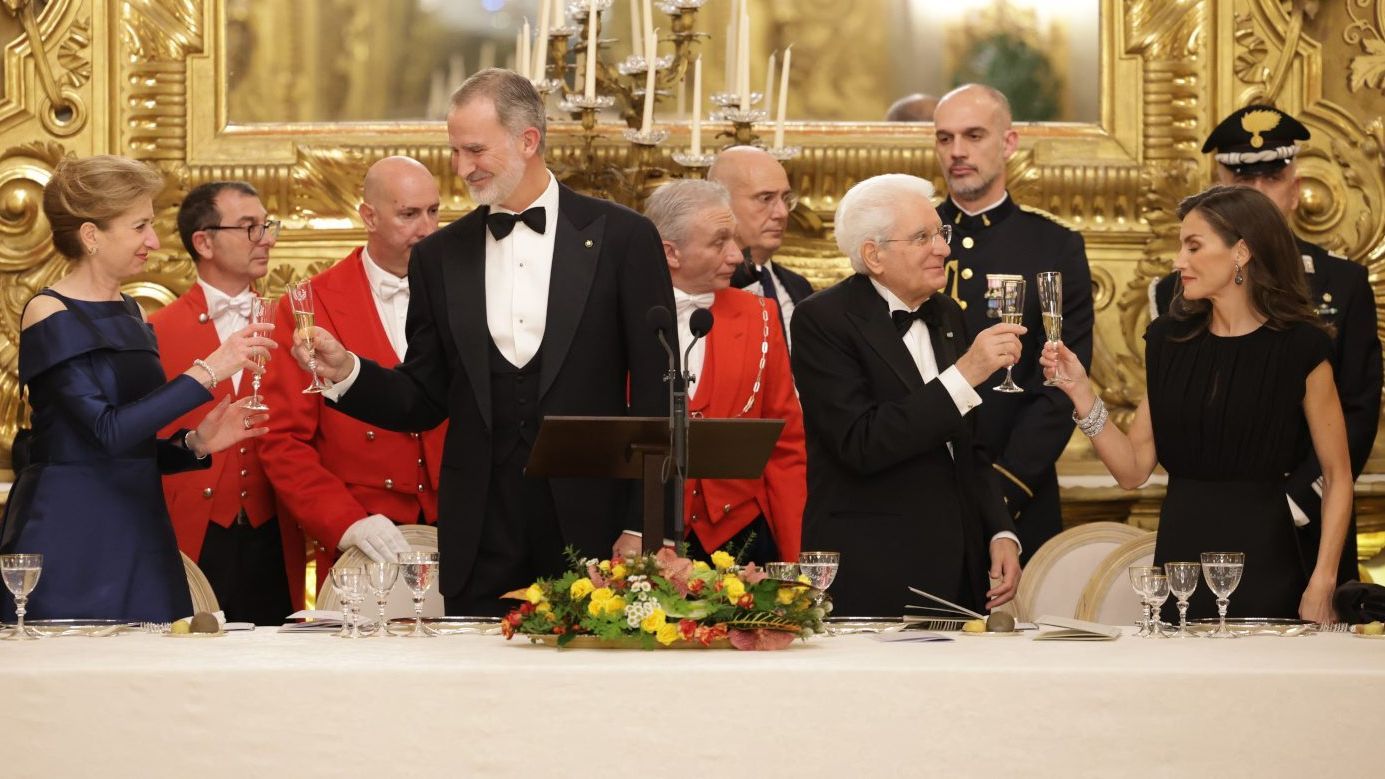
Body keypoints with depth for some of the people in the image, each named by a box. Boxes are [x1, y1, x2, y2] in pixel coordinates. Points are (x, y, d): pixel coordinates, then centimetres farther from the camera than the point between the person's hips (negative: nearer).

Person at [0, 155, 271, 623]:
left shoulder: (128, 313, 14)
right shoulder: (50, 316, -9)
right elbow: (107, 431, -20)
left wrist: (195, 443, 0)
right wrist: (207, 372, -21)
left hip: (136, 538, 7)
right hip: (69, 544, -7)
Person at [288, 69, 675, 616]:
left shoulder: (621, 238, 1)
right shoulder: (439, 257, 11)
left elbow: (655, 392, -1)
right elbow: (425, 402, 12)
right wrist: (345, 371, -7)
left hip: (592, 529, -2)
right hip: (481, 544, 2)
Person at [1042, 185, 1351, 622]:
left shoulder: (1300, 348, -5)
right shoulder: (1169, 340, 7)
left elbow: (1337, 477, -5)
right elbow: (1133, 469, 5)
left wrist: (1321, 586, -13)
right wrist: (1080, 393, -6)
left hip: (1263, 566, -4)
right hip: (1178, 556, 4)